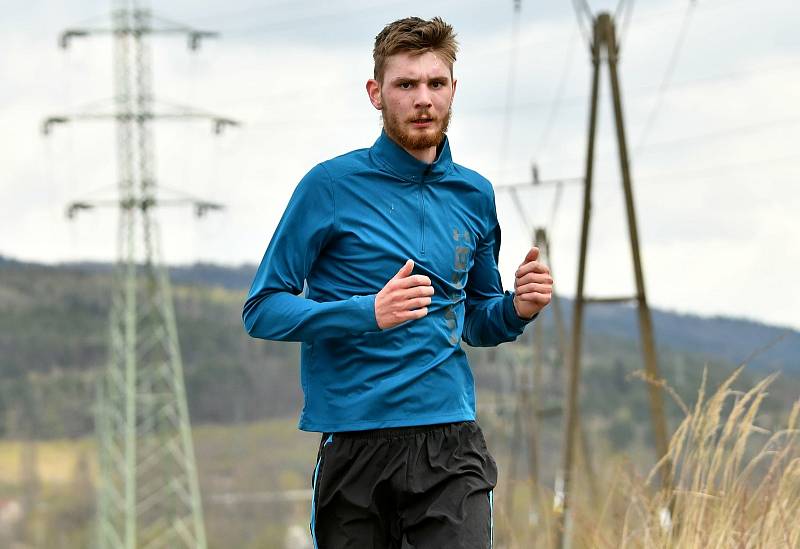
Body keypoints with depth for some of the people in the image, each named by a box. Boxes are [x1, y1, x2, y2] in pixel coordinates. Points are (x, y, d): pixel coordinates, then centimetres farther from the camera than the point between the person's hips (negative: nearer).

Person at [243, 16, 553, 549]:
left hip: (451, 444, 3)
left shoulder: (474, 195, 12)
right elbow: (262, 310, -5)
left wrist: (517, 309, 1)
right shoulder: (331, 185, -2)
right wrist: (369, 312, -19)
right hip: (353, 441, -2)